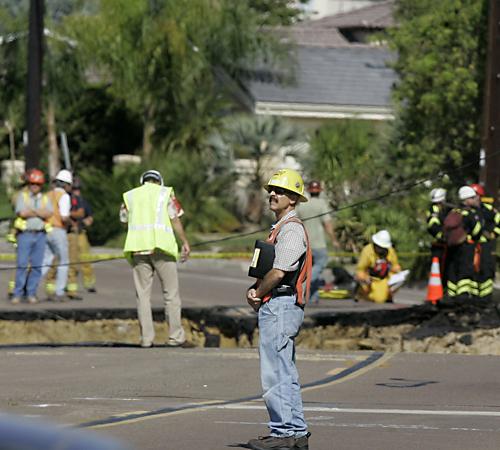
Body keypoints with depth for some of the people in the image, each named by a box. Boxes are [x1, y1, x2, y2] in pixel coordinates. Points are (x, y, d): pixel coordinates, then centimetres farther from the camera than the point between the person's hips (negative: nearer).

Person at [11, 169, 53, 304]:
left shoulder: (45, 199, 12)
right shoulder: (22, 196, 4)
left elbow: (49, 214, -6)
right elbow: (22, 213, -13)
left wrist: (32, 211, -11)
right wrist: (40, 213, -4)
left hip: (40, 235, 3)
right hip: (25, 234, -3)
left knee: (37, 265, 1)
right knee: (22, 264, -7)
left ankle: (31, 294, 7)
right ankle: (17, 294, -4)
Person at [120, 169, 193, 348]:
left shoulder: (130, 195, 15)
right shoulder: (165, 192, 8)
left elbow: (124, 219, 15)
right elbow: (175, 219, 0)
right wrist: (185, 243, 2)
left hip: (137, 247, 3)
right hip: (161, 246, -2)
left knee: (142, 294, 5)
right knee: (171, 293, 1)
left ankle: (146, 338, 0)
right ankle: (176, 337, -3)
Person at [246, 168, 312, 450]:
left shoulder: (291, 229, -13)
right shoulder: (281, 228, 21)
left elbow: (279, 272, -19)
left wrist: (258, 294, -5)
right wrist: (256, 290, 4)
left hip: (279, 306, -11)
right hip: (278, 308, 11)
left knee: (275, 373, -11)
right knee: (286, 374, 12)